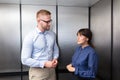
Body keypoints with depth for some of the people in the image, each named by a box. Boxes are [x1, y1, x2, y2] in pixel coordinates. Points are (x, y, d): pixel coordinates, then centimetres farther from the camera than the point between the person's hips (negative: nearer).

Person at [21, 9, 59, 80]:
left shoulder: (52, 34, 1)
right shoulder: (30, 37, -15)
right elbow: (25, 60, -15)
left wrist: (55, 58, -6)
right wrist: (44, 64, -20)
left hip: (51, 70, 5)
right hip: (38, 72, -4)